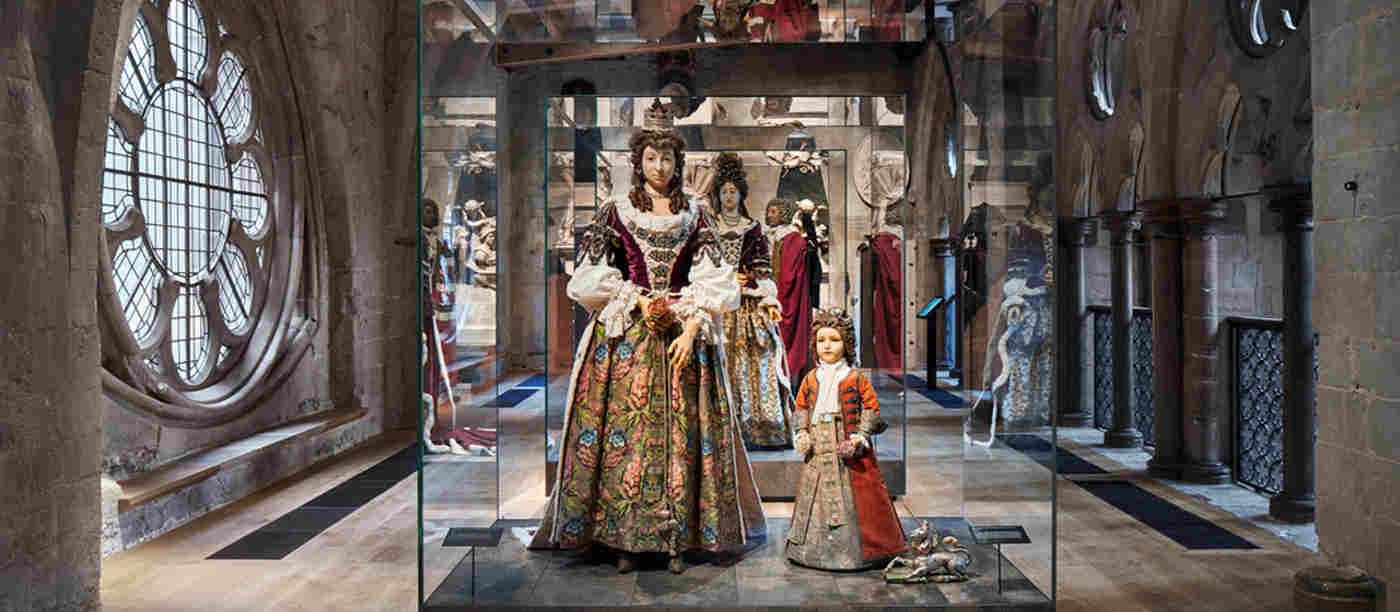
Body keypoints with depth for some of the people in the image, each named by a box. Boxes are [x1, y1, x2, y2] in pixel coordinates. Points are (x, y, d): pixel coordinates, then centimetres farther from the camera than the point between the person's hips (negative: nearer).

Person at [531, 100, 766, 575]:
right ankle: (626, 539, 4)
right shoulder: (615, 213, 6)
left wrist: (691, 326, -12)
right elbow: (590, 278, 3)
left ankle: (678, 538, 6)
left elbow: (712, 282, 1)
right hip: (626, 337, -1)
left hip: (684, 334, 1)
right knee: (624, 432, -3)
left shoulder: (695, 215, 8)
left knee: (681, 433, -1)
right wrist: (637, 301, -8)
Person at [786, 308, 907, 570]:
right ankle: (816, 548, 16)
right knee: (816, 499, 6)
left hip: (848, 450, -3)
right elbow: (801, 408, 19)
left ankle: (856, 548, 6)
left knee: (855, 499, -3)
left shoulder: (856, 379, -2)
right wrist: (802, 432, 4)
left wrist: (861, 435, -11)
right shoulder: (810, 380, 10)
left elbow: (872, 409, 0)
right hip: (818, 452, 4)